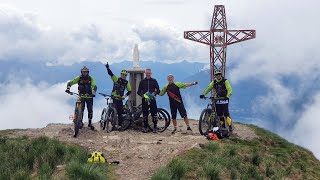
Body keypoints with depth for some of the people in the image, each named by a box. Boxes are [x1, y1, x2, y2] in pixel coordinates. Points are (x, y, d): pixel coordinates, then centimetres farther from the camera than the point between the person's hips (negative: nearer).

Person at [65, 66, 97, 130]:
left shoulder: (91, 78, -7)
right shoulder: (79, 78, -6)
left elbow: (94, 86, -16)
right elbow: (70, 83, -6)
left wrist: (93, 93, -33)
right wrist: (68, 89, -24)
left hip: (89, 96, 0)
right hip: (81, 96, 0)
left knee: (90, 110, 1)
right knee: (81, 109, -10)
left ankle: (90, 123, 16)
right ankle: (80, 122, 8)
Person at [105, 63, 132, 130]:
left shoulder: (126, 82, 5)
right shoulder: (116, 79, -1)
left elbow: (129, 91, 12)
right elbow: (111, 74, -14)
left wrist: (125, 95, -4)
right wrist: (108, 68, -31)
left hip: (120, 99, 2)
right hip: (114, 98, -2)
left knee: (120, 112, 4)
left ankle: (120, 125, 13)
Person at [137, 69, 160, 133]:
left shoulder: (154, 81, 9)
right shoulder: (142, 81, 10)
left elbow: (158, 90, 5)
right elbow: (138, 91, 8)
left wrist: (154, 93, -15)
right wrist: (143, 95, -12)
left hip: (152, 100, 0)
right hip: (144, 100, 1)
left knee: (154, 114, -4)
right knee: (145, 114, 2)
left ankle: (155, 128, 5)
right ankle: (145, 128, 11)